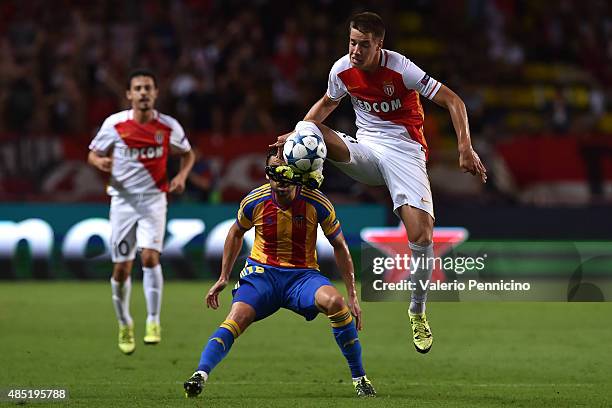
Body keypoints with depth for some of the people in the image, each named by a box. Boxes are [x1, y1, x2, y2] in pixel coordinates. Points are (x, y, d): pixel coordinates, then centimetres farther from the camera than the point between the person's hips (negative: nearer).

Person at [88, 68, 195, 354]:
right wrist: (100, 162, -18)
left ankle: (153, 321, -11)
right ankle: (124, 325, 25)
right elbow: (93, 154, 6)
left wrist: (182, 175, -6)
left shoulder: (168, 127, -4)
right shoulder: (114, 124, -5)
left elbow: (187, 153, 14)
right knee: (121, 269, 3)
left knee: (150, 256, -22)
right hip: (122, 200, 1)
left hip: (153, 199, -1)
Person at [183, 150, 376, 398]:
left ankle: (360, 379, -16)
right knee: (237, 317, -27)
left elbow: (339, 247, 2)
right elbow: (236, 233, 15)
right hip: (262, 272, 1)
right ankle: (200, 376, -31)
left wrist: (352, 295, 0)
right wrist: (223, 278, 14)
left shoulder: (317, 204, -11)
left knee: (335, 302, -29)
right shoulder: (254, 202, -8)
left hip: (303, 275, -1)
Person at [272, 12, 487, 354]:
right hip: (366, 149, 4)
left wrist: (466, 148, -23)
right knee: (305, 132, -26)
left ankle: (418, 312, 3)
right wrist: (299, 133, 5)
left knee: (422, 235, -16)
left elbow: (453, 101, -13)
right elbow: (327, 103, 20)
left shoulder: (400, 69, -16)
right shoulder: (342, 70, -2)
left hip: (404, 151, -3)